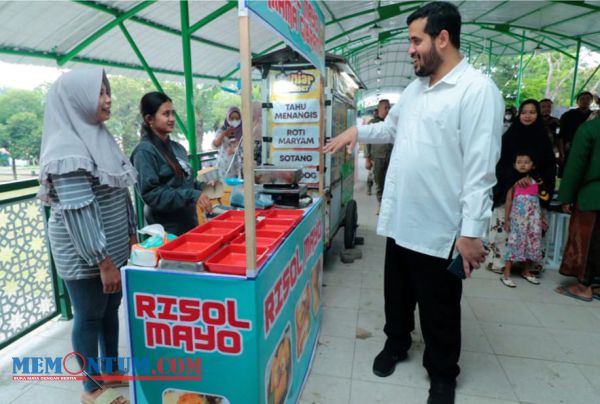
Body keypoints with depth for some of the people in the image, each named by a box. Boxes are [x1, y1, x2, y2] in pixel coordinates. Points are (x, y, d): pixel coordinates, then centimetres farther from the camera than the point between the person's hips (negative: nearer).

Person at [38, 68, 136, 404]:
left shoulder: (100, 138, 7)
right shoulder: (67, 150, -20)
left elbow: (122, 193, 12)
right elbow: (78, 212, -23)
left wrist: (132, 234, 14)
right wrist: (103, 261, -22)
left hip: (112, 246, 8)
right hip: (84, 254, -8)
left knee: (111, 308, 19)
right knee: (89, 318, 8)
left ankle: (112, 371, 39)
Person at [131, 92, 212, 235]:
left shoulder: (177, 147, 8)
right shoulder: (145, 151, -14)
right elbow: (151, 194, -21)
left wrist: (201, 187, 3)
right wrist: (192, 195, -25)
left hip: (188, 224, 7)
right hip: (167, 230, -7)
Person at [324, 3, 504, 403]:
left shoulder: (478, 90, -15)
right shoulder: (415, 88, 10)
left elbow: (480, 169, -20)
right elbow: (392, 129, 26)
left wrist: (472, 231, -21)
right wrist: (358, 131, 9)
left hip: (440, 229, -7)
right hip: (400, 219, 7)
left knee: (439, 311, 12)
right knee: (397, 294, 22)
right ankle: (396, 343, 46)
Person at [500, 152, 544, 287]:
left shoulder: (536, 181, 6)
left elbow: (539, 202, 12)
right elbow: (508, 201, -2)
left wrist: (541, 219, 12)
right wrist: (506, 220, -4)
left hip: (533, 218, 4)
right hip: (518, 218, -4)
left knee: (532, 243, 9)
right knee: (515, 242, -4)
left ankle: (526, 271, 26)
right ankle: (506, 274, 0)